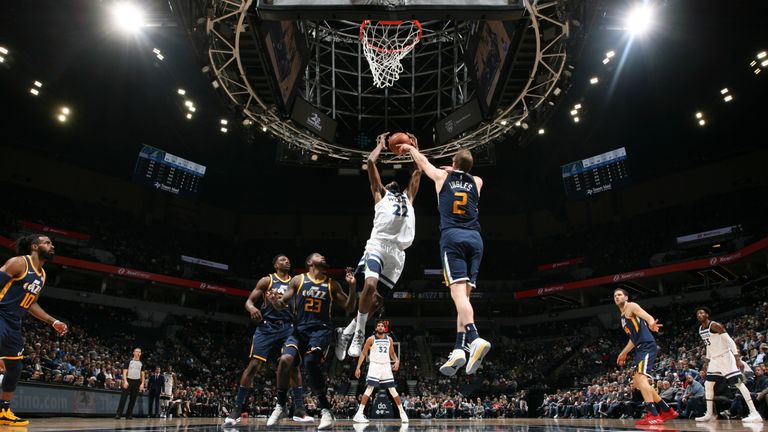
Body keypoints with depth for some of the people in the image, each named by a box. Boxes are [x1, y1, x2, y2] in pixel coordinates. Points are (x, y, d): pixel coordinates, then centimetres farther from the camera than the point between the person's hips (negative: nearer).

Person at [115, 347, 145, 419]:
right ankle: (118, 414, -5)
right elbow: (124, 371, -4)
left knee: (133, 399, 4)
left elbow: (142, 374, 12)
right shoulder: (129, 361, 1)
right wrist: (125, 381, -16)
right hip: (129, 380, -3)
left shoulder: (141, 363, 12)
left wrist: (142, 383, 2)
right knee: (123, 398, -9)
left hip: (137, 382, 4)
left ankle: (129, 415, 10)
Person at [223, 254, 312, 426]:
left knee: (294, 366, -2)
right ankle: (236, 410, -1)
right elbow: (249, 301, -1)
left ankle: (299, 410, 6)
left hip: (288, 328, 3)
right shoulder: (267, 280, 3)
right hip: (267, 326, -3)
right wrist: (252, 308, -23)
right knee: (254, 364, -10)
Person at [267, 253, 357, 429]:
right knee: (285, 360, -21)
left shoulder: (332, 284, 11)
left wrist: (352, 286, -5)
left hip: (321, 330, -1)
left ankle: (326, 410, -14)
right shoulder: (298, 280, 8)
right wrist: (274, 301, -18)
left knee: (311, 363, -26)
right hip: (300, 329, 1)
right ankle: (280, 406, 1)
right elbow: (283, 304, 6)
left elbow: (349, 308, 10)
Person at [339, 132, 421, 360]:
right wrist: (381, 144, 29)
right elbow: (370, 162, 16)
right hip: (378, 245, -4)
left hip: (398, 253, 4)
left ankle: (346, 332, 16)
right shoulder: (380, 194, 21)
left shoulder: (408, 197, 32)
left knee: (376, 299, 1)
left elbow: (418, 171, 35)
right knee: (370, 285, -28)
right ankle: (359, 332, -12)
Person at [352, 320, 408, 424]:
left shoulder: (389, 339, 7)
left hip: (386, 366, 4)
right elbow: (363, 353, -1)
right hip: (375, 366, -3)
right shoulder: (371, 339, -4)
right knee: (369, 389, -14)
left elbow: (392, 353, 17)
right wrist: (358, 368, -8)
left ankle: (402, 413, 16)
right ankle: (359, 414, -12)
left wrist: (397, 361, -4)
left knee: (393, 390, 5)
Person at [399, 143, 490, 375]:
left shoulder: (443, 176, 15)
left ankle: (475, 339, -36)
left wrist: (410, 147, 51)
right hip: (475, 238, 4)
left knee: (458, 291, -15)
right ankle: (458, 350, -5)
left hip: (452, 236, -4)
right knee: (465, 294, 2)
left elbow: (423, 162, 33)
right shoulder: (477, 182, 21)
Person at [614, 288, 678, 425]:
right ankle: (667, 411, 21)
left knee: (640, 377, -23)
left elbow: (647, 316, -22)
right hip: (640, 349, 10)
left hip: (647, 346, -10)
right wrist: (623, 353, 36)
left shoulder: (631, 306, -2)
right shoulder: (623, 316, 25)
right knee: (637, 383, 14)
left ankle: (653, 415, -27)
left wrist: (651, 323, -46)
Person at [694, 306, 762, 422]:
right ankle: (710, 414, 12)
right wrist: (706, 363, 20)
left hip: (725, 357, -8)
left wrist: (737, 358, -26)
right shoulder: (700, 329, 10)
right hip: (714, 359, 9)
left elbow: (730, 341, -18)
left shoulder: (715, 325, -15)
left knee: (739, 383, -11)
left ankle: (754, 413, -9)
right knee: (708, 385, 6)